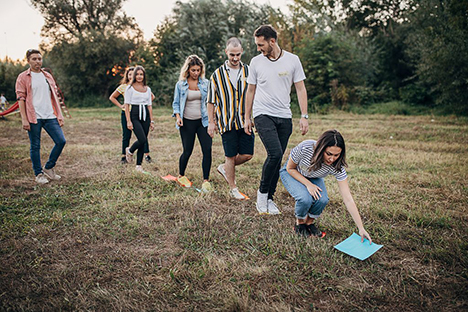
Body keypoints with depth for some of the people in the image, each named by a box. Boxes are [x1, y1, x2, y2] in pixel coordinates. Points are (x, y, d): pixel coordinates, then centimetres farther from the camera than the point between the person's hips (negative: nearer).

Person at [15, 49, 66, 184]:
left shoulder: (48, 76, 16)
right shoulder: (23, 77, 2)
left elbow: (54, 96, 17)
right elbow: (21, 98, -3)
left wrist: (59, 115, 10)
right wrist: (24, 119, -10)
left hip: (50, 116, 4)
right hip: (33, 117, -4)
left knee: (61, 141, -2)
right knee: (35, 146, 2)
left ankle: (48, 168, 15)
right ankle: (39, 174, 15)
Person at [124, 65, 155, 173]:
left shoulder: (147, 89, 13)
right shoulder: (130, 88, 0)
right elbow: (127, 105, -4)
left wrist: (152, 121, 10)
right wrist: (128, 121, -12)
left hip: (146, 115, 5)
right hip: (135, 115, -5)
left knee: (143, 142, 3)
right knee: (142, 140, -18)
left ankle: (139, 166, 12)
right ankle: (129, 151, 14)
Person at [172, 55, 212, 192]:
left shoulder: (205, 83, 6)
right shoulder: (180, 85, 3)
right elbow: (176, 103, 8)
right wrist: (178, 116, -8)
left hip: (203, 121, 2)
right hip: (187, 122, -1)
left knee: (207, 150, -9)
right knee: (187, 151, 3)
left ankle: (206, 181, 0)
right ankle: (181, 176, 29)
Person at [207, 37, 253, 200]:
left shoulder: (249, 71, 6)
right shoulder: (218, 74, 3)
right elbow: (211, 101, 7)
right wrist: (211, 122, 4)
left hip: (246, 121, 2)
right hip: (227, 122, -2)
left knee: (247, 155, 1)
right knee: (231, 156, 3)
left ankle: (224, 168, 29)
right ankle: (233, 189, 18)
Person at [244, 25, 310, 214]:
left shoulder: (292, 60, 3)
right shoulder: (256, 62, 4)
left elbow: (300, 89, 5)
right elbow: (251, 91, 12)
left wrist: (304, 116, -2)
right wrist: (247, 118, 11)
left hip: (284, 117, 2)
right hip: (263, 115, -2)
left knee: (277, 159, 4)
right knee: (275, 154, -19)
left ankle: (269, 198, 18)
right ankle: (262, 192, 1)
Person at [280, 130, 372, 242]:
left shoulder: (337, 167, -31)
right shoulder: (305, 148, -38)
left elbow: (348, 199, -27)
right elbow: (290, 168, -18)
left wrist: (361, 229, -29)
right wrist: (308, 184, -31)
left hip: (313, 178, 2)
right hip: (291, 173, -2)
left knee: (322, 200, -29)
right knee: (305, 199, -31)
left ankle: (310, 222, 3)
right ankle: (300, 222, 1)